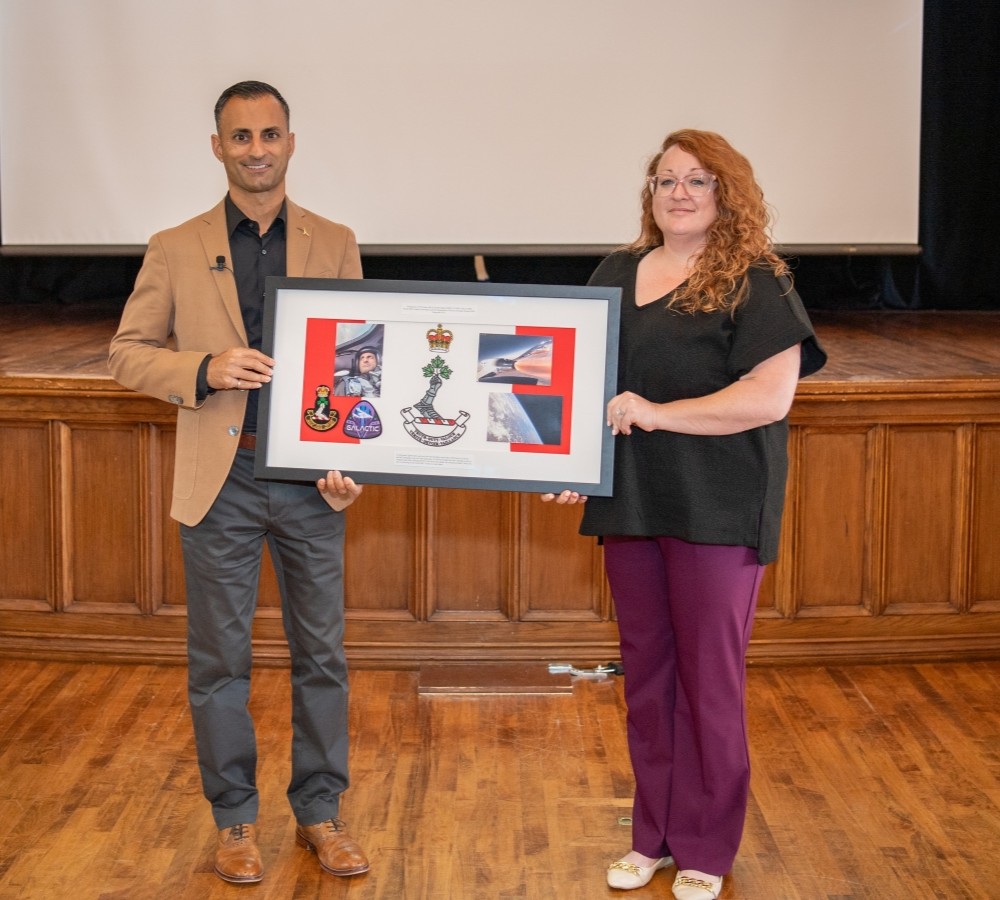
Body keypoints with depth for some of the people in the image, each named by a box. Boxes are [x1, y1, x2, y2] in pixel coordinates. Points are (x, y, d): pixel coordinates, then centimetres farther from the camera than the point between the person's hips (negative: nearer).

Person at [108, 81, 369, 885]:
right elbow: (128, 353, 2)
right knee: (220, 660, 8)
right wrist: (205, 369, -16)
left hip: (311, 477, 1)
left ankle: (320, 811, 24)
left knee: (322, 654, 9)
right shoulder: (176, 250, 2)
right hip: (220, 480, -1)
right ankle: (235, 818, 23)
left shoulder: (335, 245, 5)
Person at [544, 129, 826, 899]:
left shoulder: (756, 283, -7)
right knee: (646, 669, 12)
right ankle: (653, 834, 26)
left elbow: (772, 395, -17)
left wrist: (659, 413, -21)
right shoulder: (617, 273, 10)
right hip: (630, 502, 5)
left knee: (710, 675, 3)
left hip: (716, 509, -5)